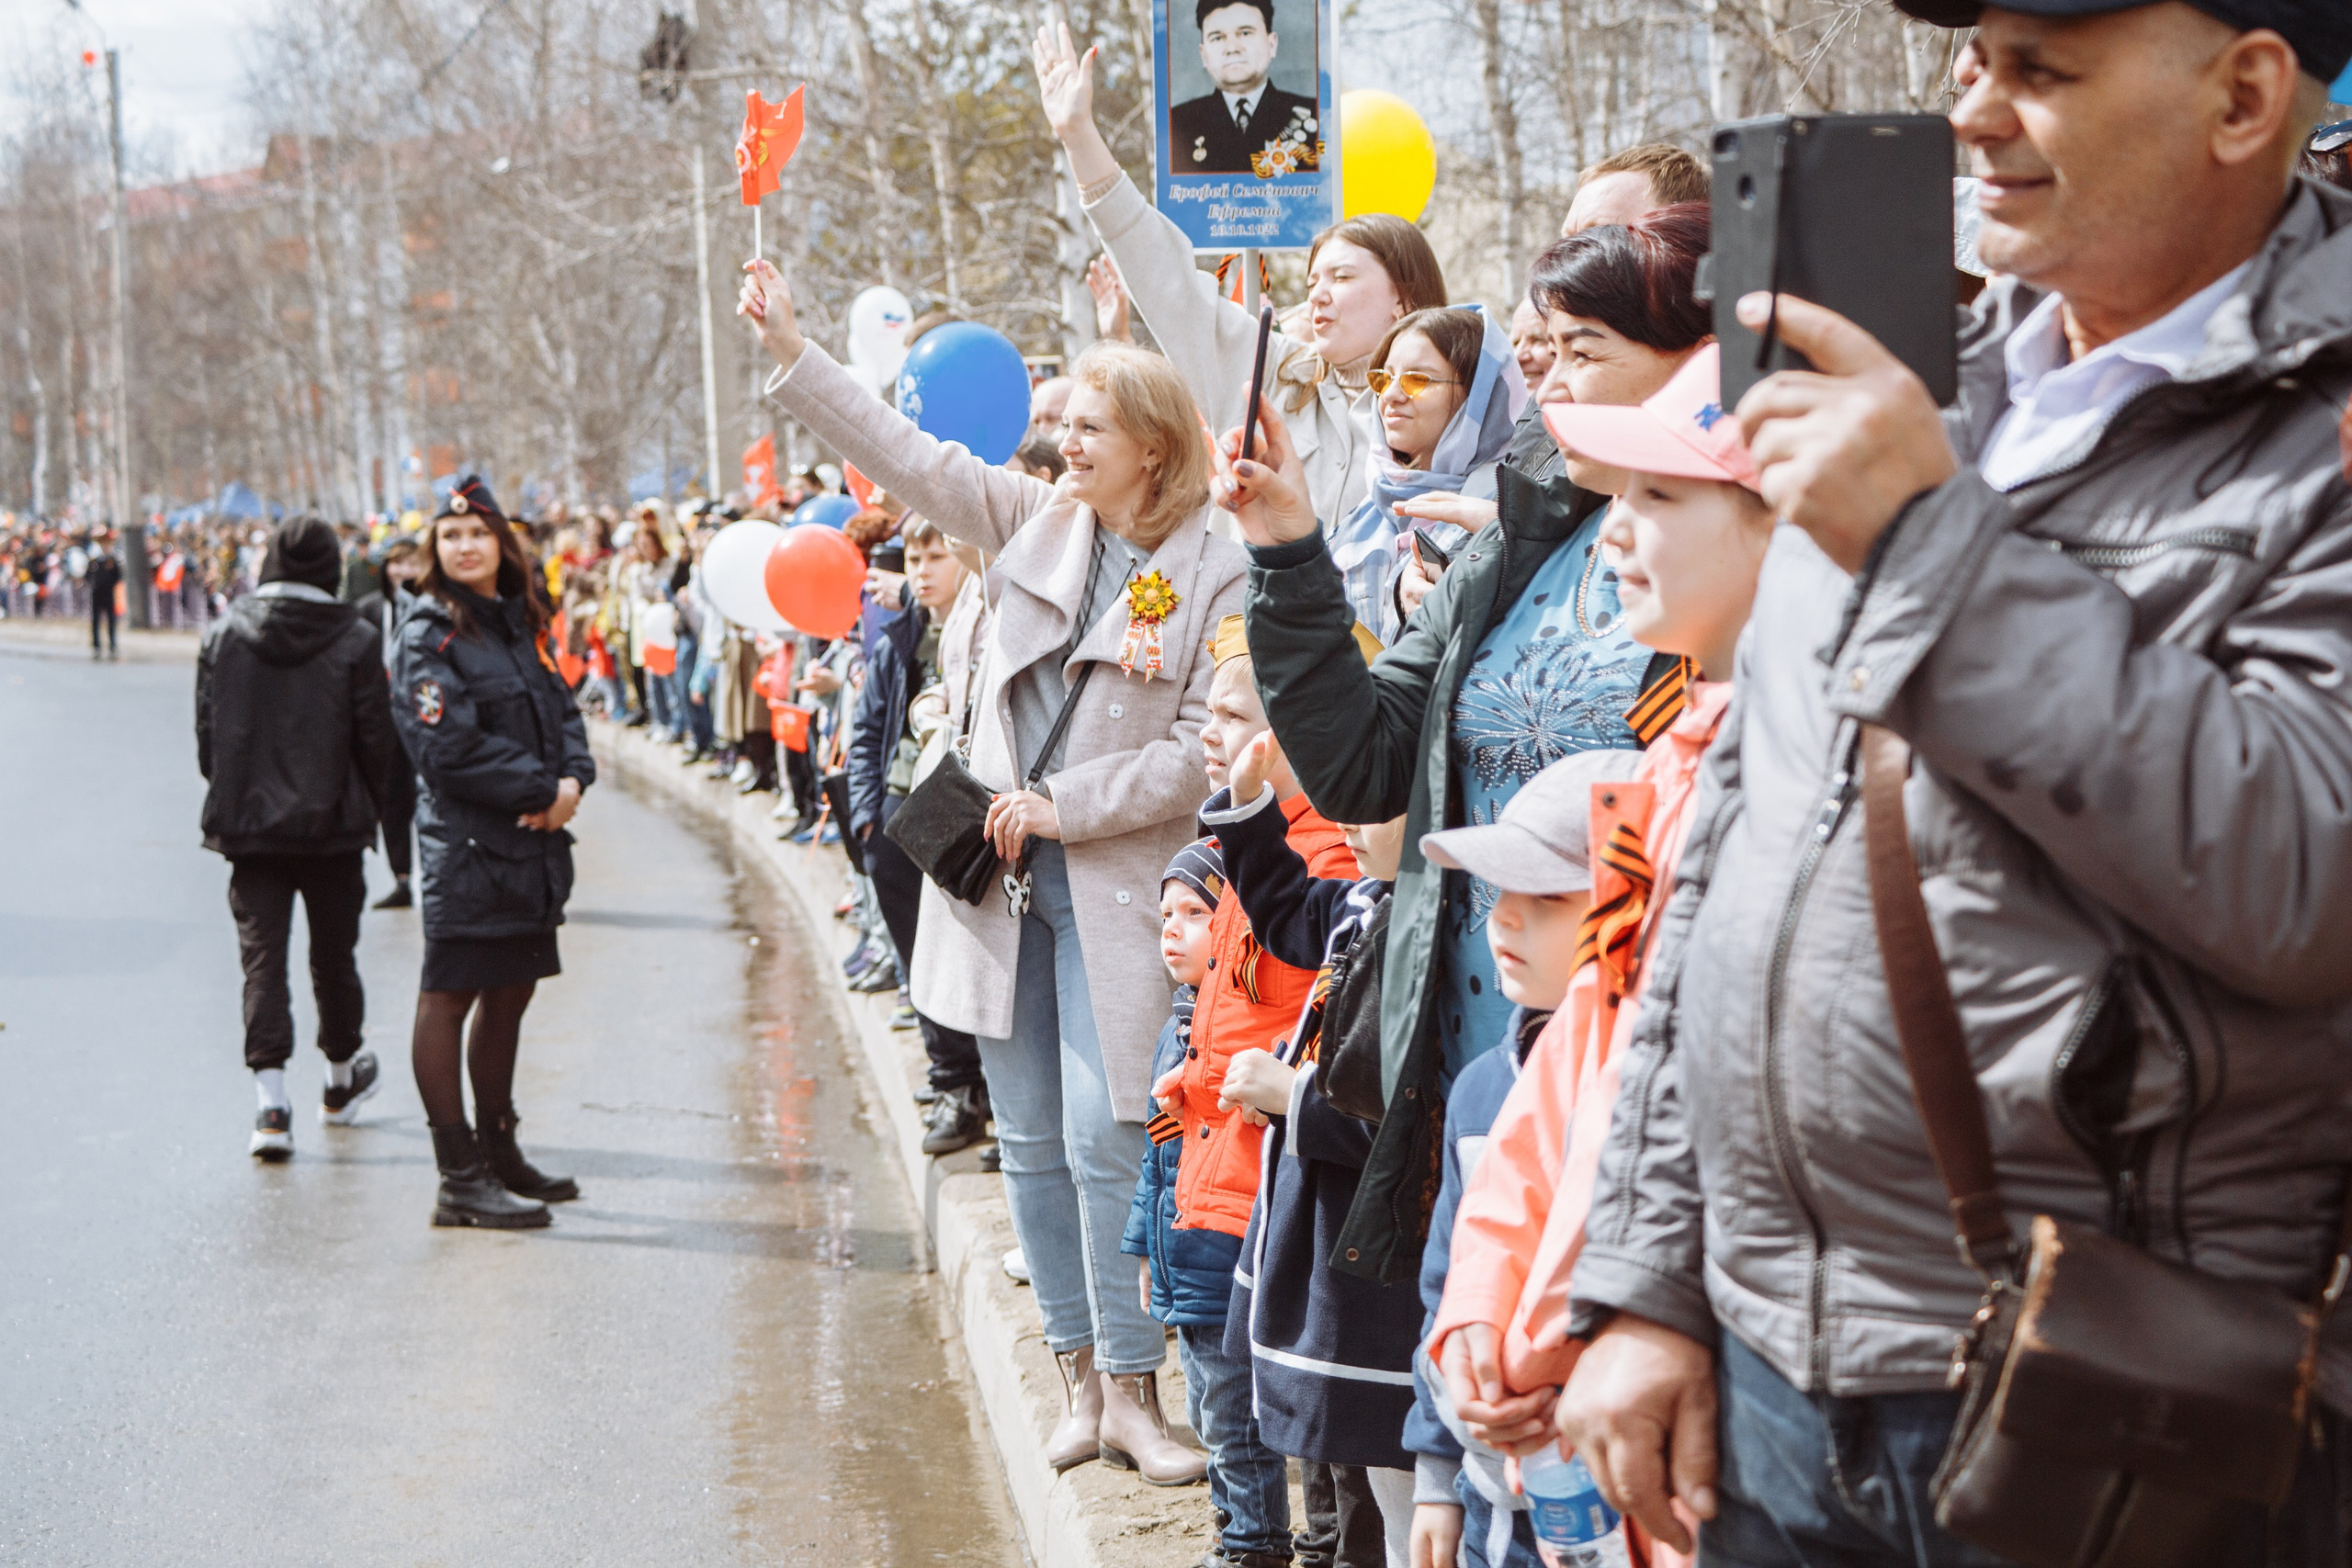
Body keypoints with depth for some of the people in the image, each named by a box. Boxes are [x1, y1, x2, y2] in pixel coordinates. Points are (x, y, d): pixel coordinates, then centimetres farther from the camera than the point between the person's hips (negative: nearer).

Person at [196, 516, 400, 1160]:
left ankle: (271, 1103, -12)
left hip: (248, 823, 1)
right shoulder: (355, 641, -9)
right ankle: (341, 1081, 33)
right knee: (334, 956, 15)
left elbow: (207, 733, 3)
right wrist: (369, 806, 9)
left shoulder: (223, 636, -1)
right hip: (332, 824, -1)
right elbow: (376, 738, -7)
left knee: (263, 959, 1)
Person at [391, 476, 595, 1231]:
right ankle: (460, 1179, -3)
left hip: (532, 844, 8)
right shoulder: (430, 632, -9)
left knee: (509, 997, 15)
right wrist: (539, 788, -14)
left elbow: (561, 710, 15)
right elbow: (449, 745, -17)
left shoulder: (522, 622, 15)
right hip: (465, 844, -8)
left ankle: (497, 1153, 27)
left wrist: (571, 778, -5)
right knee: (448, 1001, -4)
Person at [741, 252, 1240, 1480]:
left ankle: (1131, 1385, 3)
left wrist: (1067, 805, -14)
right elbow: (907, 457, 8)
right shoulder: (1038, 519, 8)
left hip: (1115, 889, -5)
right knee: (1030, 1140, 8)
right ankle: (1077, 1373, 19)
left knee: (1102, 1139, -10)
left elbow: (1205, 743, -12)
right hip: (1002, 876, 5)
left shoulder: (1214, 569, -7)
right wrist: (788, 352, 1)